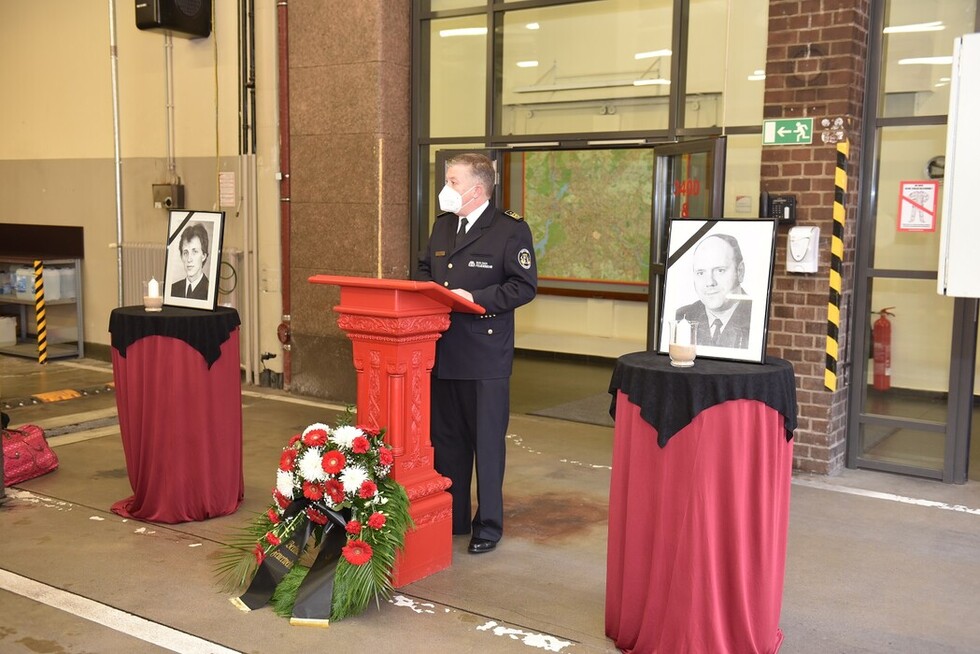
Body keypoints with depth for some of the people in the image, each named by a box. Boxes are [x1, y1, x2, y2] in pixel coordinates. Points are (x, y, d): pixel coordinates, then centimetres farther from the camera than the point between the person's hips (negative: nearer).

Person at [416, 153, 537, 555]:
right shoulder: (442, 225, 14)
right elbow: (425, 269, 24)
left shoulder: (511, 230, -8)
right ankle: (451, 518, 29)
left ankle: (488, 525, 17)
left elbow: (524, 286, -12)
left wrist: (476, 298, -20)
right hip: (443, 351, 7)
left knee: (487, 442, 4)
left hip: (486, 357, -7)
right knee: (445, 439, 15)